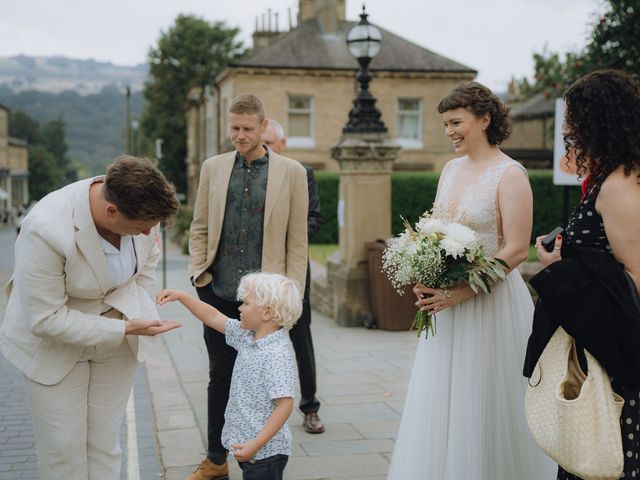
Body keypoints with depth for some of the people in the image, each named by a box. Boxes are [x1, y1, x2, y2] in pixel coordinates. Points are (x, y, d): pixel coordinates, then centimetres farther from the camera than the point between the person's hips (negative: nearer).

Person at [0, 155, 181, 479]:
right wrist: (125, 329, -25)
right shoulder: (46, 230, -33)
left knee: (105, 444, 11)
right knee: (64, 450, 3)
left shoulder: (142, 204, -17)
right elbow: (45, 319, -26)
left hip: (117, 338, 4)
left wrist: (138, 314, 4)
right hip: (54, 342, -4)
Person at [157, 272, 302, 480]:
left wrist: (255, 444, -26)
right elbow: (214, 318, 15)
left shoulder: (277, 356, -24)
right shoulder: (247, 336, 3)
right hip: (248, 445, 9)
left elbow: (285, 405, -26)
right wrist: (180, 296, 11)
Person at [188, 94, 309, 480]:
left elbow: (297, 241, -1)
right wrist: (199, 274, 1)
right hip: (218, 292, 3)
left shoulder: (292, 172, -1)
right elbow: (200, 228, 12)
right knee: (220, 376, 13)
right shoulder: (213, 167, 7)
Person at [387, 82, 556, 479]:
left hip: (491, 303, -7)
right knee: (442, 401, 13)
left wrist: (462, 292, -22)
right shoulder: (451, 169, 9)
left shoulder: (510, 175, -13)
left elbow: (517, 250, -18)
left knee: (483, 406, 4)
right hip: (446, 299, 7)